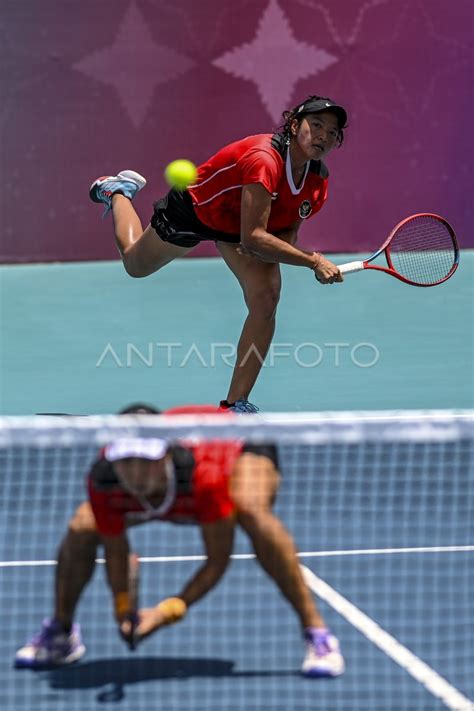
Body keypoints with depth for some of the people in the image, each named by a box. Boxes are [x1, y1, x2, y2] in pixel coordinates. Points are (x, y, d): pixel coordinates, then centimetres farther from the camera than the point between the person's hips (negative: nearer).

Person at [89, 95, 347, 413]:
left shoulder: (318, 180, -19)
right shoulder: (264, 160, -43)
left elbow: (288, 232, -3)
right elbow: (252, 238, -44)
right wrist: (314, 261, -47)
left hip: (242, 223, 5)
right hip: (193, 208, -5)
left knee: (266, 303, -17)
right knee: (135, 264, 23)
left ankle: (235, 404, -6)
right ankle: (118, 191, 53)